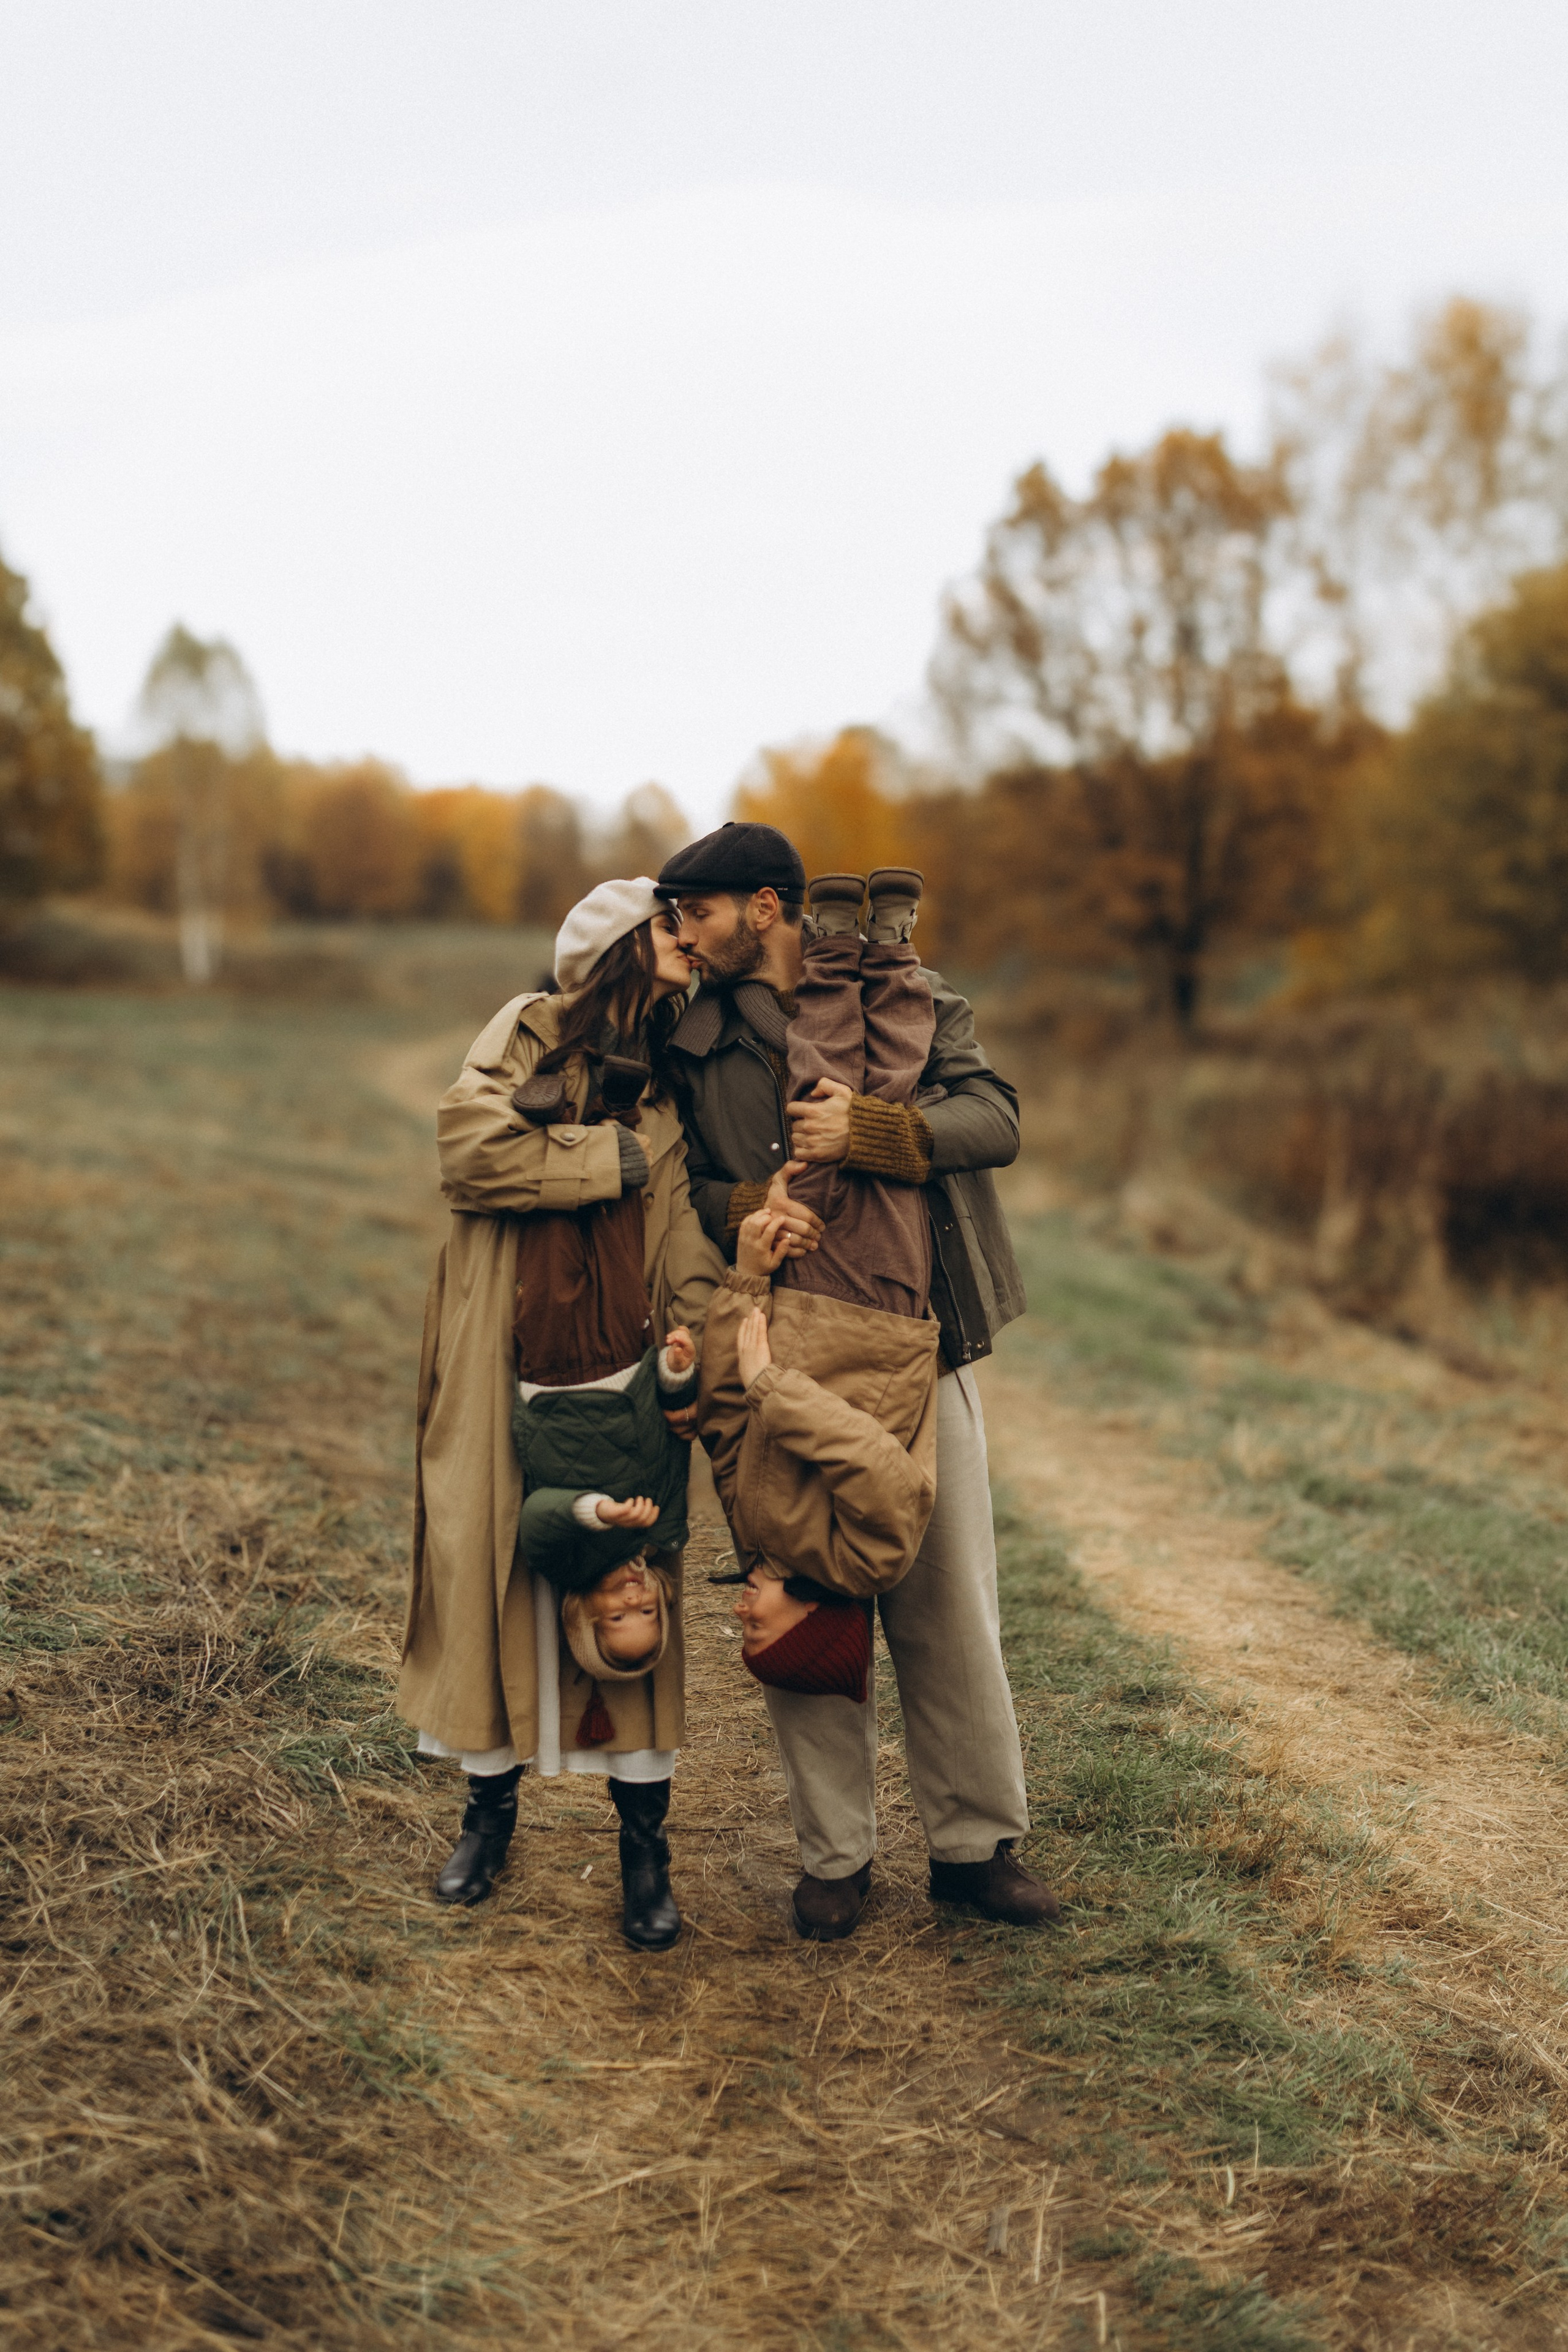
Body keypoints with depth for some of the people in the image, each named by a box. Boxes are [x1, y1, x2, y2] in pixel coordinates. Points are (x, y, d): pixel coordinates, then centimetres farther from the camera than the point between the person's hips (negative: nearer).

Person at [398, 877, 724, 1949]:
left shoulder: (674, 1074, 10)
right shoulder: (528, 1033, 2)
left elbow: (689, 1227, 4)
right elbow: (470, 1145, -16)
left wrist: (691, 1344, -12)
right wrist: (618, 1158, -12)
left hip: (619, 1379, 2)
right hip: (503, 1377, -1)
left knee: (632, 1605, -1)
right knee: (488, 1581, 7)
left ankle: (646, 1848, 11)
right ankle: (492, 1806, 27)